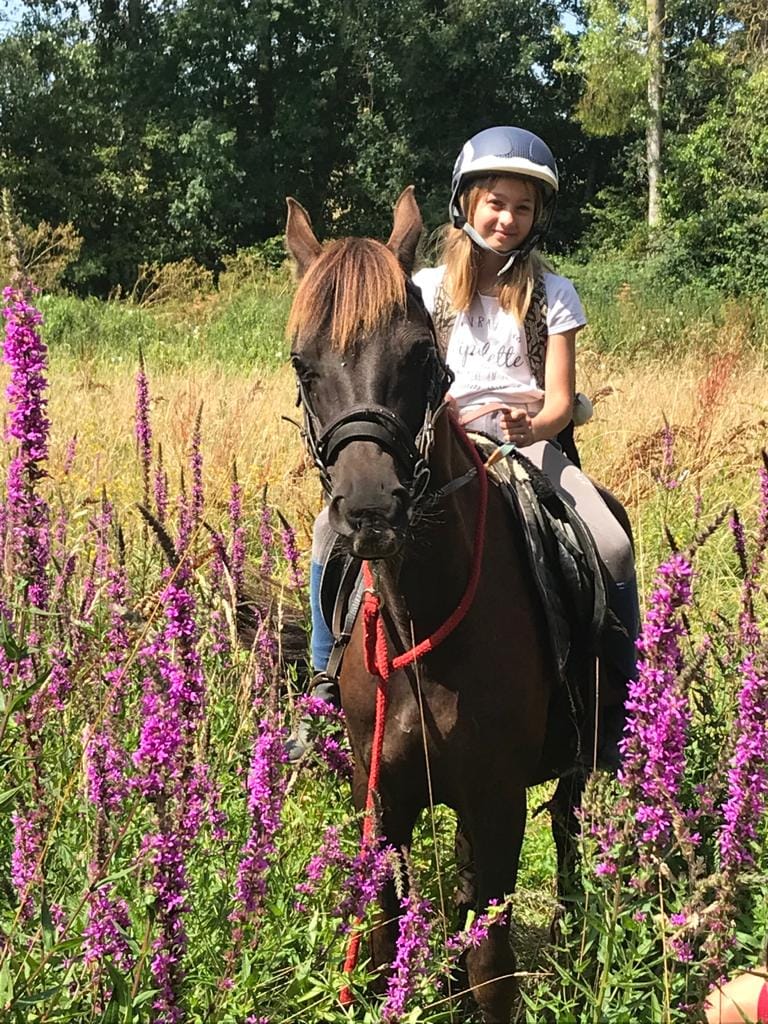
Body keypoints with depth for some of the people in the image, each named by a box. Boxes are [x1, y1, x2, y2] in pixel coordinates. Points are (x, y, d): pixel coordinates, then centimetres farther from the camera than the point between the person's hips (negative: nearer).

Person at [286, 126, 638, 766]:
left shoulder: (553, 295, 6)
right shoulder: (429, 289, 8)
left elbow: (561, 402, -1)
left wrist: (534, 424, -24)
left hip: (532, 443, -1)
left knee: (612, 550, -28)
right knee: (336, 526, -24)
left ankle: (614, 712, -10)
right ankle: (327, 686, -9)